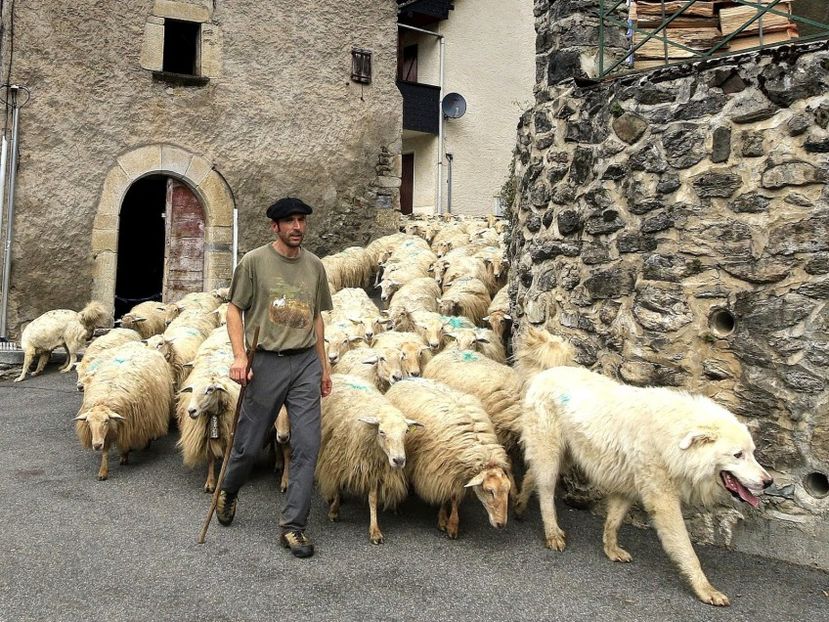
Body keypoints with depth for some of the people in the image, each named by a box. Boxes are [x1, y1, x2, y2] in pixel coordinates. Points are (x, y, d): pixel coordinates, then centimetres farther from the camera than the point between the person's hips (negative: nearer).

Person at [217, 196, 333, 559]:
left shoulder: (314, 266, 10)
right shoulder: (255, 262, -2)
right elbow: (235, 309, 0)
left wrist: (324, 366, 15)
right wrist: (239, 356, -12)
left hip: (306, 363, 3)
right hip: (267, 362, -3)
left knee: (307, 447, -2)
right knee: (250, 444, 8)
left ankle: (292, 526, 10)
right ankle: (228, 491, 40)